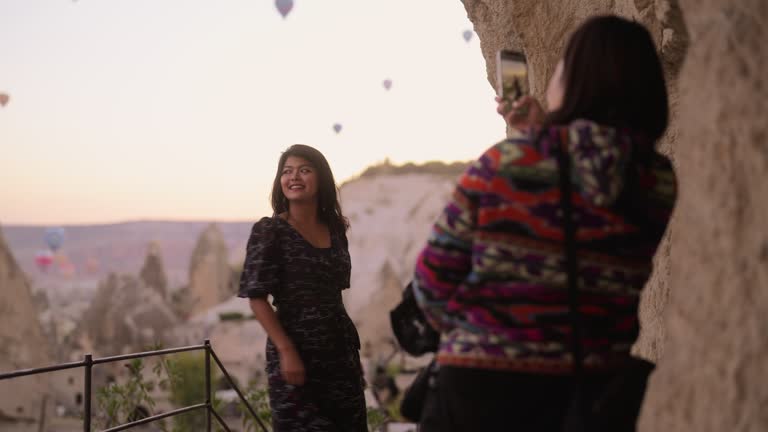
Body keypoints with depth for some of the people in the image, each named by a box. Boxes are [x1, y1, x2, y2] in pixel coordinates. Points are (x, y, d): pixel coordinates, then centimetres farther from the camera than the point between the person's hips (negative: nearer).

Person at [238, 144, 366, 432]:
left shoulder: (335, 229, 9)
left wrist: (353, 351, 12)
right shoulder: (269, 231, -6)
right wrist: (286, 351, -18)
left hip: (340, 350, 5)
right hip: (295, 353, -5)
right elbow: (257, 297, -11)